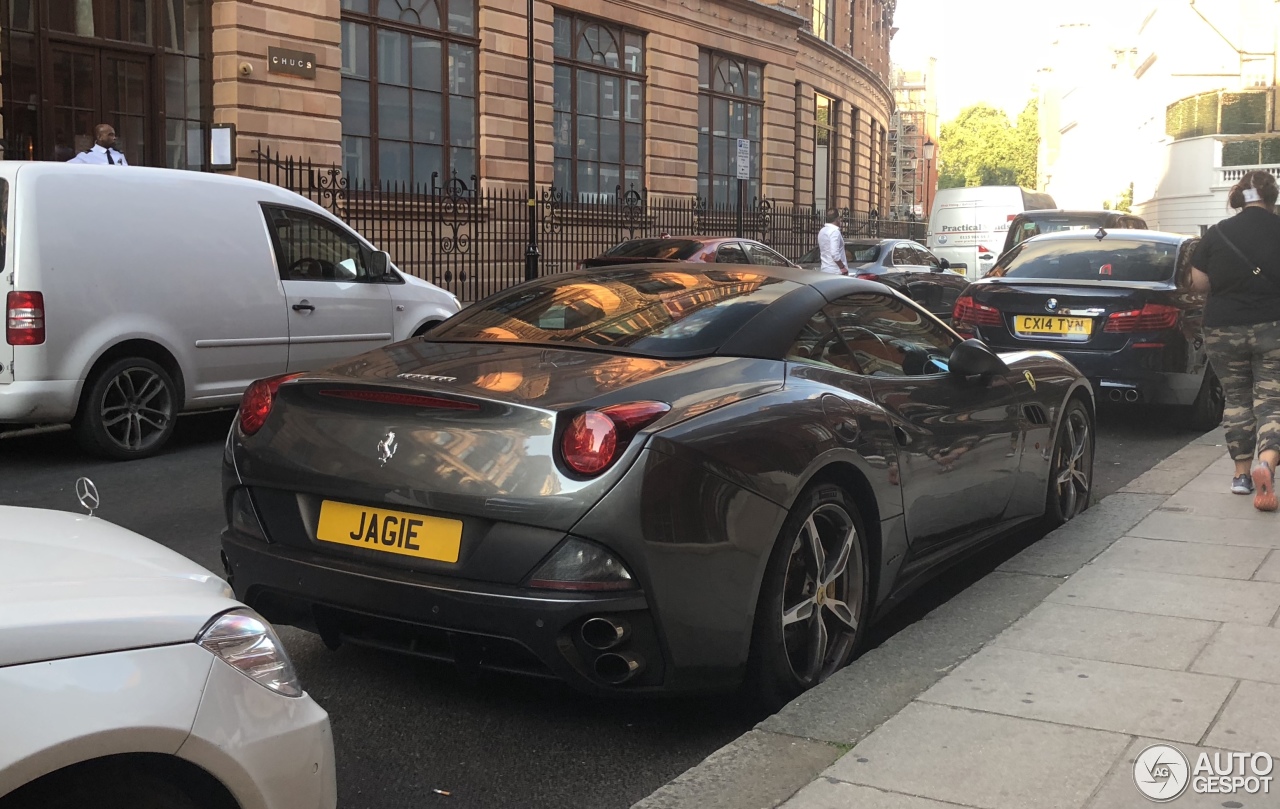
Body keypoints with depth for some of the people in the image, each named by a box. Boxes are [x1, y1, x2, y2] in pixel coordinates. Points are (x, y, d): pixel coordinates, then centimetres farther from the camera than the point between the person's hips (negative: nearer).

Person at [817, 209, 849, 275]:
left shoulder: (822, 231, 14)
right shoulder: (835, 231, -14)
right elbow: (835, 253, -23)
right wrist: (842, 267, -17)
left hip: (825, 270, 9)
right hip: (836, 271, -9)